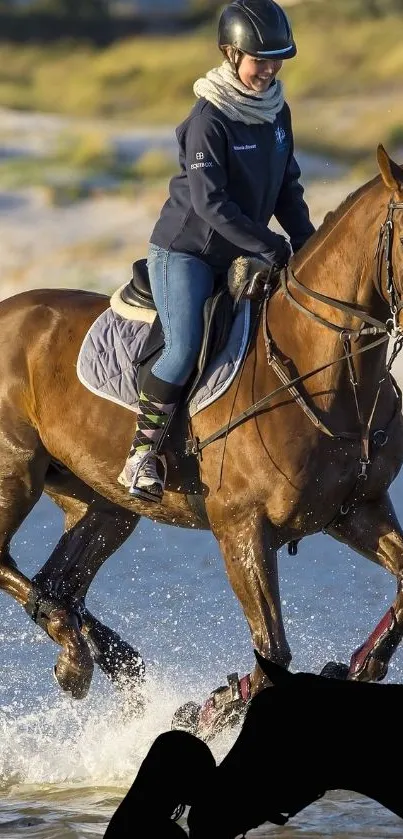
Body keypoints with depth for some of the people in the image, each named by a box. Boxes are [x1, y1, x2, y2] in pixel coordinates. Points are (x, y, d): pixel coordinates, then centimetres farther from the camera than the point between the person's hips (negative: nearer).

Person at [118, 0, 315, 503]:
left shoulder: (277, 112, 4)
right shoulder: (209, 119, -18)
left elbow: (287, 187, 13)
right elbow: (209, 202, -23)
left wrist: (307, 243, 0)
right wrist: (267, 246, -24)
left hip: (241, 254, 8)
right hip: (185, 250, -8)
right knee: (185, 347, -24)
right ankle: (142, 452, -15)